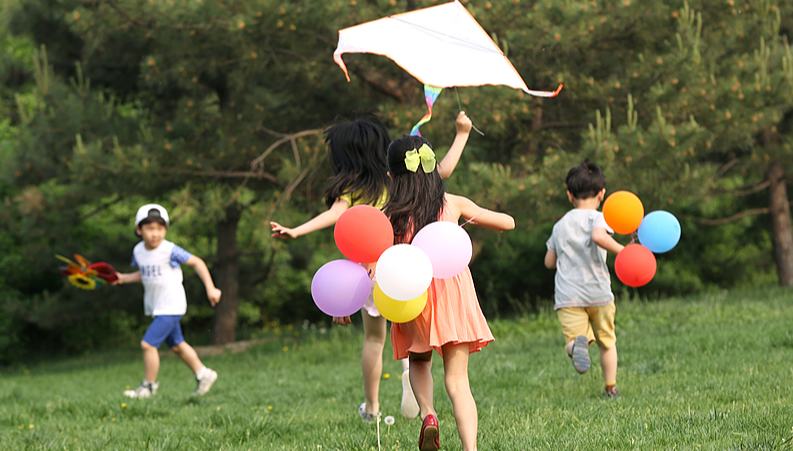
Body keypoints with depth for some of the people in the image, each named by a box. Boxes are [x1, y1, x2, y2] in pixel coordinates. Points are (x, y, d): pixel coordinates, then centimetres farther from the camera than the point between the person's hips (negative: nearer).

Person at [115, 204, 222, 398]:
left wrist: (210, 288, -16)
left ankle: (148, 386, 2)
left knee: (148, 344, -13)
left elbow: (197, 263, -13)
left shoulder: (170, 250, -20)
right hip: (155, 306, 8)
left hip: (171, 306, -8)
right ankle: (203, 375, 34)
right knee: (177, 345, 19)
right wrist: (124, 278, 1)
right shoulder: (138, 251, 0)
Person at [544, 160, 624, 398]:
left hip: (567, 295, 2)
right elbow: (599, 236, -26)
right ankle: (611, 388, 20)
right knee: (607, 341, 17)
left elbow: (549, 262, 20)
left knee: (573, 337, -9)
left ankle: (577, 343, -44)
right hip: (598, 292, -2)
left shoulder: (560, 225, 15)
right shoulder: (596, 217, -2)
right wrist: (622, 251, -19)